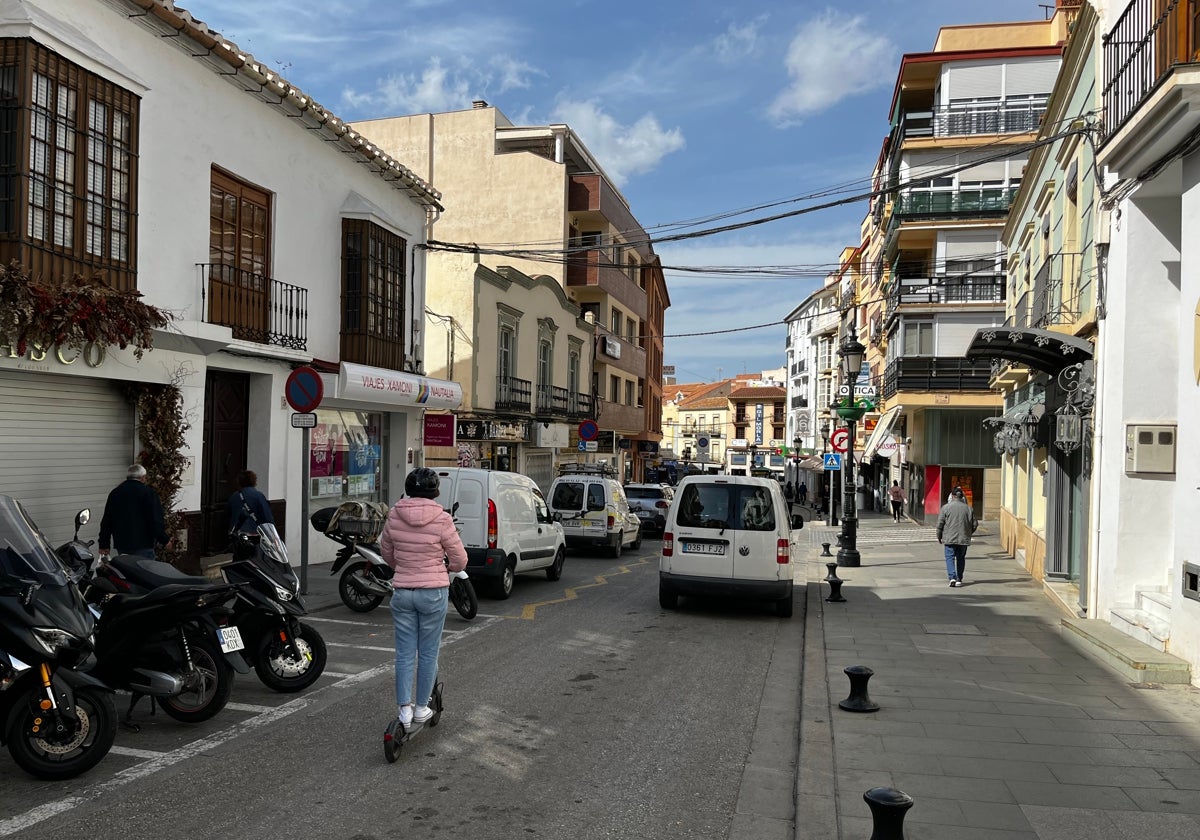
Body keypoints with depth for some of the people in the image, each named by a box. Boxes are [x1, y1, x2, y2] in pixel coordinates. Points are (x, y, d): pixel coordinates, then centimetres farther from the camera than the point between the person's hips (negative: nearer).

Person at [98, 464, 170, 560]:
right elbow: (156, 520, -12)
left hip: (121, 546, 6)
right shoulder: (148, 492, -7)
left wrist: (104, 545, 19)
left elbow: (106, 521, 14)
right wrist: (164, 540, -4)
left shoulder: (114, 493, 12)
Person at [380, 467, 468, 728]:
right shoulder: (442, 519, -14)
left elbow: (386, 552, 12)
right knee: (428, 653, 10)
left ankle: (404, 709, 12)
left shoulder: (394, 516, -3)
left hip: (402, 591, 3)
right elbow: (460, 561, -6)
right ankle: (421, 708, 20)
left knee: (404, 653, 11)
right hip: (434, 592, -3)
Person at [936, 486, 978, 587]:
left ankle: (952, 577, -15)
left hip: (950, 538, -3)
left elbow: (940, 524, -5)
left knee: (950, 557, 1)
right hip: (964, 539, 3)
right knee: (961, 558, 13)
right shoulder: (968, 508, 3)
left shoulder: (946, 507, -6)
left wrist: (939, 536, 8)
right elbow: (975, 524, 7)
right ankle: (959, 579, 16)